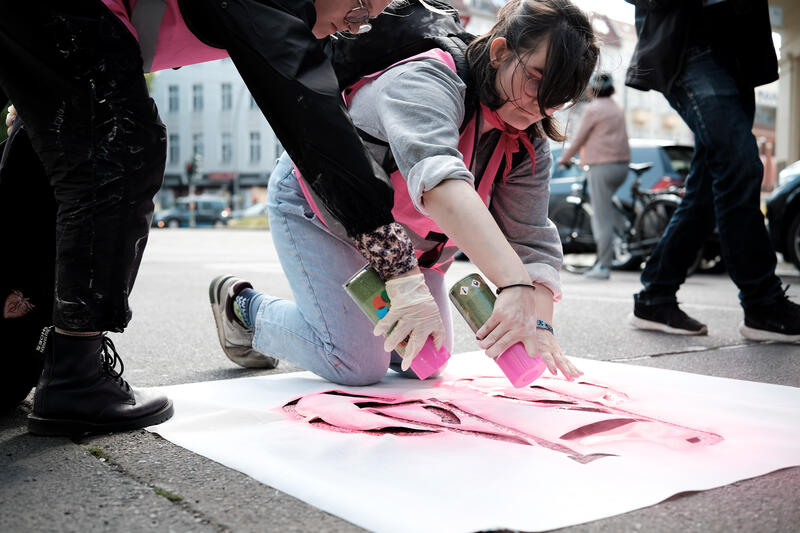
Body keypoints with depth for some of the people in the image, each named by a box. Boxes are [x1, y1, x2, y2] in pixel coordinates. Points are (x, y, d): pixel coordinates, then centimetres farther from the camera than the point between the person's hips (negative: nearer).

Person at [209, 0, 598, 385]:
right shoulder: (427, 80, -36)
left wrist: (539, 324, -37)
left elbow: (533, 242, -17)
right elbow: (435, 174, -55)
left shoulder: (529, 148, -12)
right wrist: (514, 284, -66)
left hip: (409, 243, 7)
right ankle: (243, 307, 12)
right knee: (358, 366, -13)